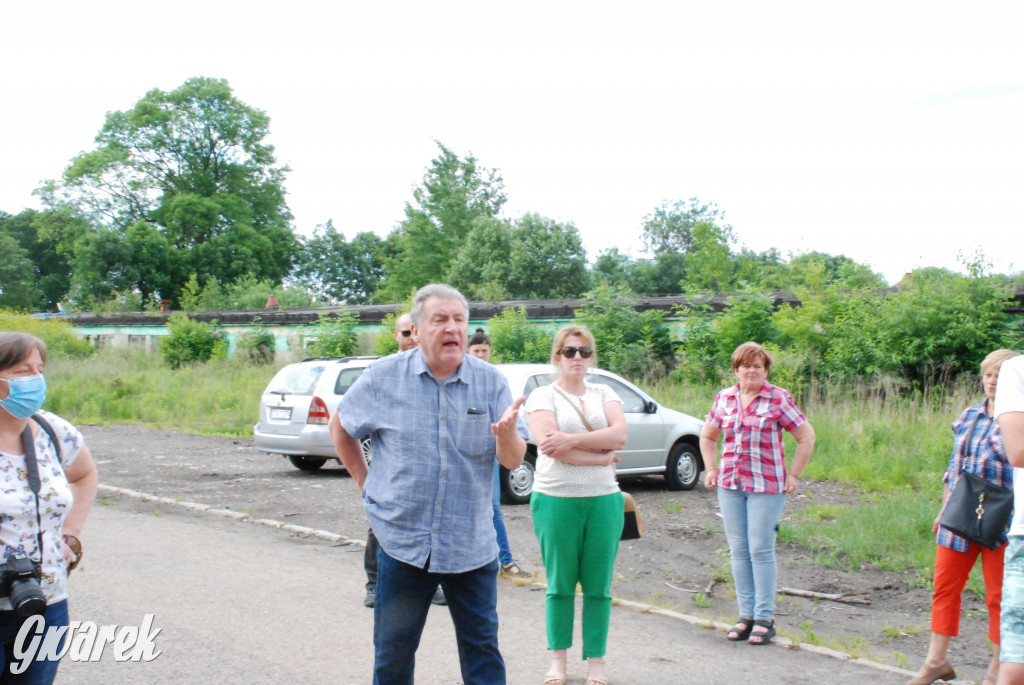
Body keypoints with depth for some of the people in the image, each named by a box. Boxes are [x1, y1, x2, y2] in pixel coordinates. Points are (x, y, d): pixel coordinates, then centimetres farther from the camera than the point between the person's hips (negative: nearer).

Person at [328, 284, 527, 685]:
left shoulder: (491, 382, -2)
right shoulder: (384, 377, -3)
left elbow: (513, 461, -6)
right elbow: (341, 427, 12)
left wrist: (508, 433, -27)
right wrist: (365, 483, 8)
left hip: (472, 545, 0)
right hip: (402, 542, 0)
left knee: (482, 650, 7)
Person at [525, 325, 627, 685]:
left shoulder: (604, 394, 12)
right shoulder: (543, 396, 1)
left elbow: (619, 435, -5)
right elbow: (549, 446, -14)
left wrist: (572, 441, -16)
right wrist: (601, 456, -10)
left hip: (604, 500, 3)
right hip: (556, 500, -3)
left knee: (598, 587, 5)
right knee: (560, 585, 5)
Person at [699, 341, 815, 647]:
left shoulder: (778, 399, -4)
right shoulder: (724, 398, 9)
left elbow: (806, 437, 0)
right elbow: (708, 437, 23)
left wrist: (792, 475, -3)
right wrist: (712, 469, 12)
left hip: (766, 485, -4)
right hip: (730, 484, 4)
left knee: (761, 550, -5)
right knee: (738, 551, 6)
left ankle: (764, 618, 4)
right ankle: (746, 615, 15)